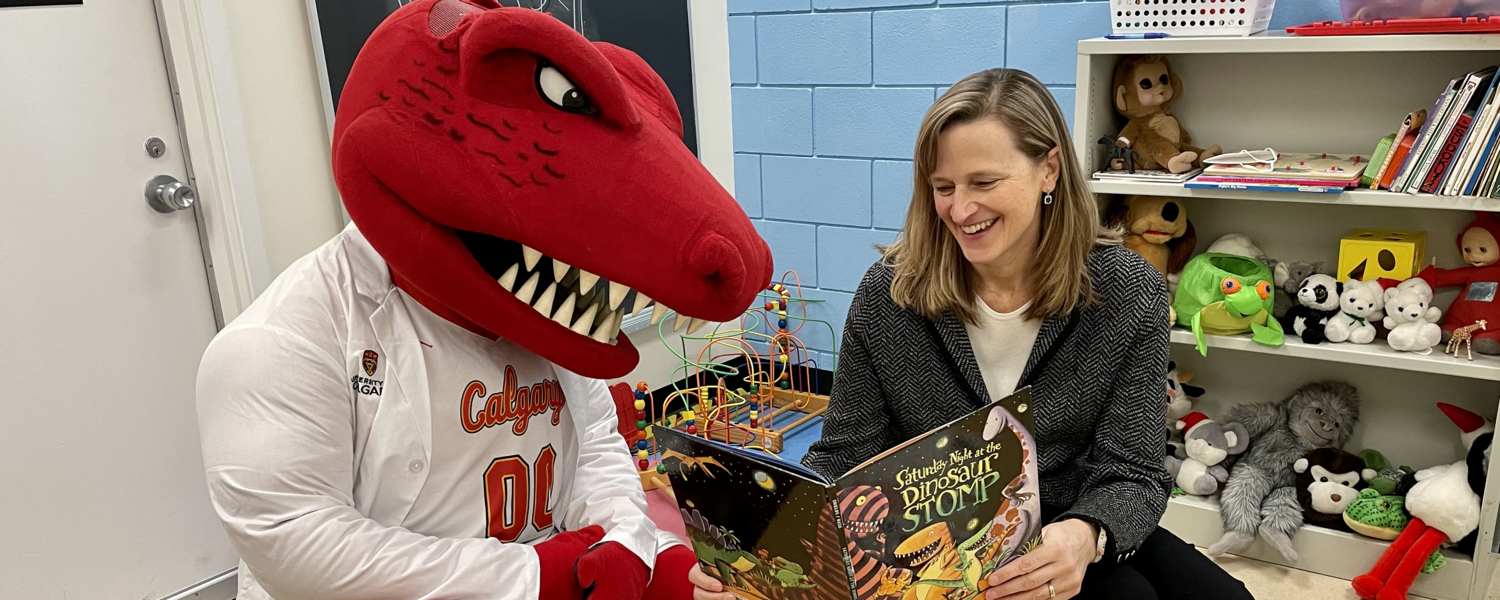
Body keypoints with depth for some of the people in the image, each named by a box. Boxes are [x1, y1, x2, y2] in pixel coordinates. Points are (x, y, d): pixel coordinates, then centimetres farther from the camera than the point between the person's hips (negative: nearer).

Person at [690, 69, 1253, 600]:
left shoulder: (1128, 295, -10)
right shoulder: (889, 295, -11)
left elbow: (1131, 475, -10)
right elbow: (842, 459, -7)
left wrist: (1084, 538, -35)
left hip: (1070, 535, 3)